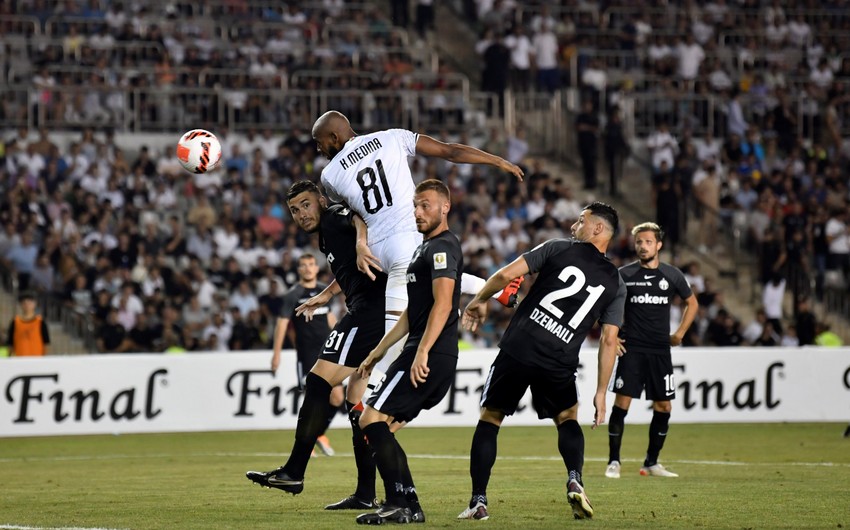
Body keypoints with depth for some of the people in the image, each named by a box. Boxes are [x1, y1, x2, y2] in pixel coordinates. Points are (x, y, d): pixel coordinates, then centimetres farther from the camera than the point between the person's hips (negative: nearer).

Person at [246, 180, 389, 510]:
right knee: (357, 402, 10)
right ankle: (366, 494, 9)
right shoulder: (327, 236, 26)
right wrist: (322, 297, 58)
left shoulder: (334, 217, -1)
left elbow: (360, 218, -25)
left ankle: (294, 471, -12)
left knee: (318, 382, -11)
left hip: (369, 308, -10)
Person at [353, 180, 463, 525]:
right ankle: (409, 507, 7)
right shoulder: (424, 249, 23)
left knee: (372, 420, -13)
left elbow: (442, 304, -22)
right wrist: (377, 353, 28)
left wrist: (422, 352, -29)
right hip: (420, 355, 10)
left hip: (429, 357, -10)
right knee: (378, 425, 10)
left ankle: (399, 505, -16)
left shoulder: (442, 247, -9)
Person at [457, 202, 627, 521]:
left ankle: (478, 502, 8)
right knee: (567, 419, 26)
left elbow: (507, 274, -2)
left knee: (490, 419, 14)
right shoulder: (615, 285, 9)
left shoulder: (558, 249, 4)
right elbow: (609, 341, 6)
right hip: (558, 362, 2)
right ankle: (575, 482, 0)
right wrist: (601, 393, 11)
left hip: (518, 349, -2)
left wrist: (480, 301, 15)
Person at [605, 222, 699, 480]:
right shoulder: (624, 274, 0)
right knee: (622, 402, -12)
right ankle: (613, 462, -6)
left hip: (660, 350, 3)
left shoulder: (672, 275, 5)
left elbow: (692, 303, 21)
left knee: (663, 406, 3)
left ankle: (651, 463, 16)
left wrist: (680, 332, 12)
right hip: (632, 349, -3)